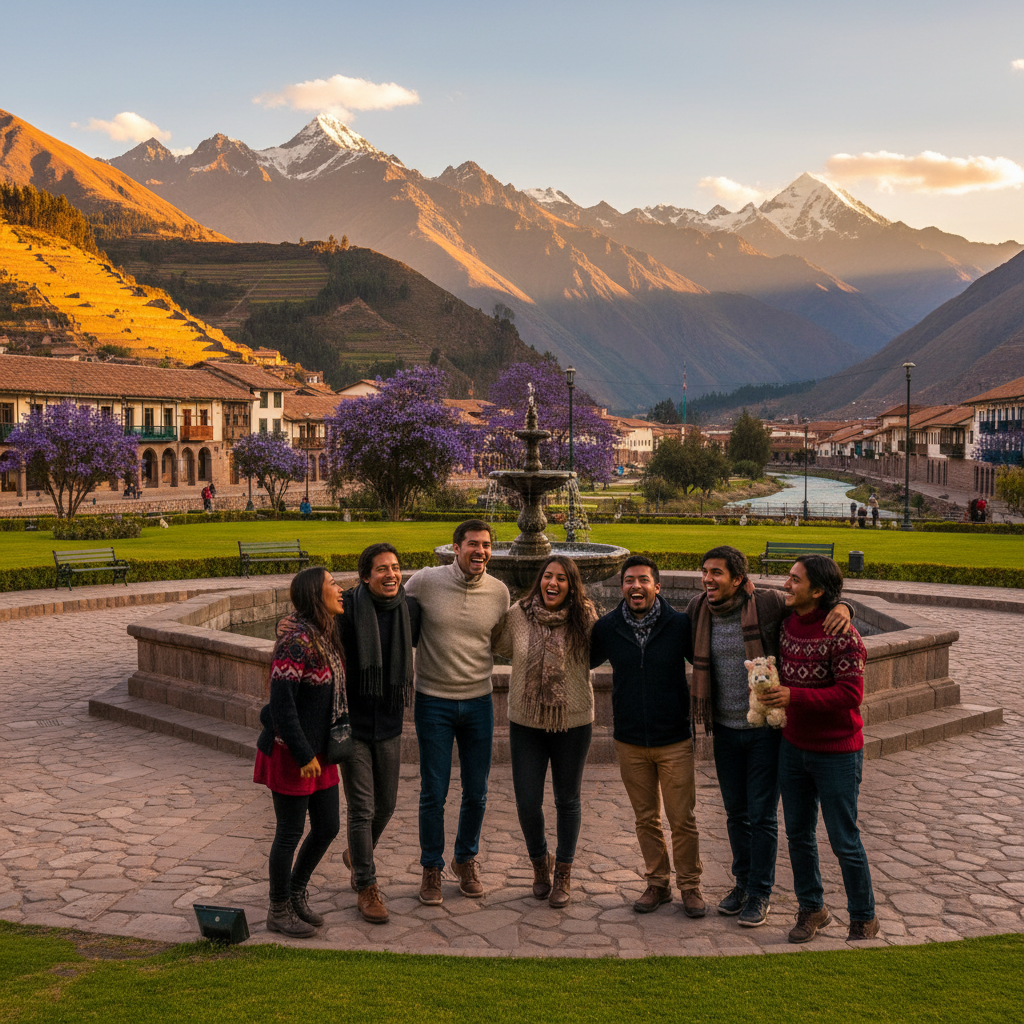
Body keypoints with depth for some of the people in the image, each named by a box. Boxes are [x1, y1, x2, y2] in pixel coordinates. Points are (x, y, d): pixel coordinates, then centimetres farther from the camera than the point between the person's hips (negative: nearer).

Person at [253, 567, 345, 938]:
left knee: (328, 826, 14)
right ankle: (279, 911, 23)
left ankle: (296, 893, 34)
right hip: (291, 752, -9)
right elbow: (281, 702, -23)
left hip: (318, 750, 9)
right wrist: (303, 755, -19)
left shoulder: (326, 636, 7)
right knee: (291, 831, 5)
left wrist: (324, 749, 14)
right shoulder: (297, 639, -21)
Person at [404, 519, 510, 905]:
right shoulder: (425, 582, -9)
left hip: (478, 701, 2)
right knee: (434, 793, 4)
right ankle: (431, 868, 24)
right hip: (433, 701, -2)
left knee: (476, 793, 11)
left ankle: (466, 860, 33)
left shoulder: (499, 591, -1)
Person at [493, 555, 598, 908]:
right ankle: (540, 862, 33)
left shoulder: (584, 618, -9)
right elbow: (498, 647, 12)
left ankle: (563, 873, 32)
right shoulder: (517, 615, -6)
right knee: (527, 803, 4)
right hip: (526, 723, 1)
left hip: (573, 723, -1)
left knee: (567, 800, 13)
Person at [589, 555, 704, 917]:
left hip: (675, 740, -2)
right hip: (630, 742, 2)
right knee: (646, 818, 13)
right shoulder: (607, 627, -2)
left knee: (682, 819, 3)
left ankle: (690, 885, 20)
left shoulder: (680, 624, -9)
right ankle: (657, 883, 28)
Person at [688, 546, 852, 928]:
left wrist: (841, 607, -24)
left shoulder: (768, 604, -15)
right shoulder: (697, 610, -2)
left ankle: (760, 892, 19)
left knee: (762, 815, 4)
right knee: (736, 812, 17)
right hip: (725, 729, 4)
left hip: (765, 728, -4)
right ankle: (743, 882, 35)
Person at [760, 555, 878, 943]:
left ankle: (863, 919, 22)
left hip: (836, 753, -6)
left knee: (844, 842, 4)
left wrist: (794, 696, -27)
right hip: (794, 747, 7)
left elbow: (850, 694, -23)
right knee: (798, 834, 15)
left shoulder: (841, 634, -20)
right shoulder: (787, 623, 2)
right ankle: (811, 908, 32)